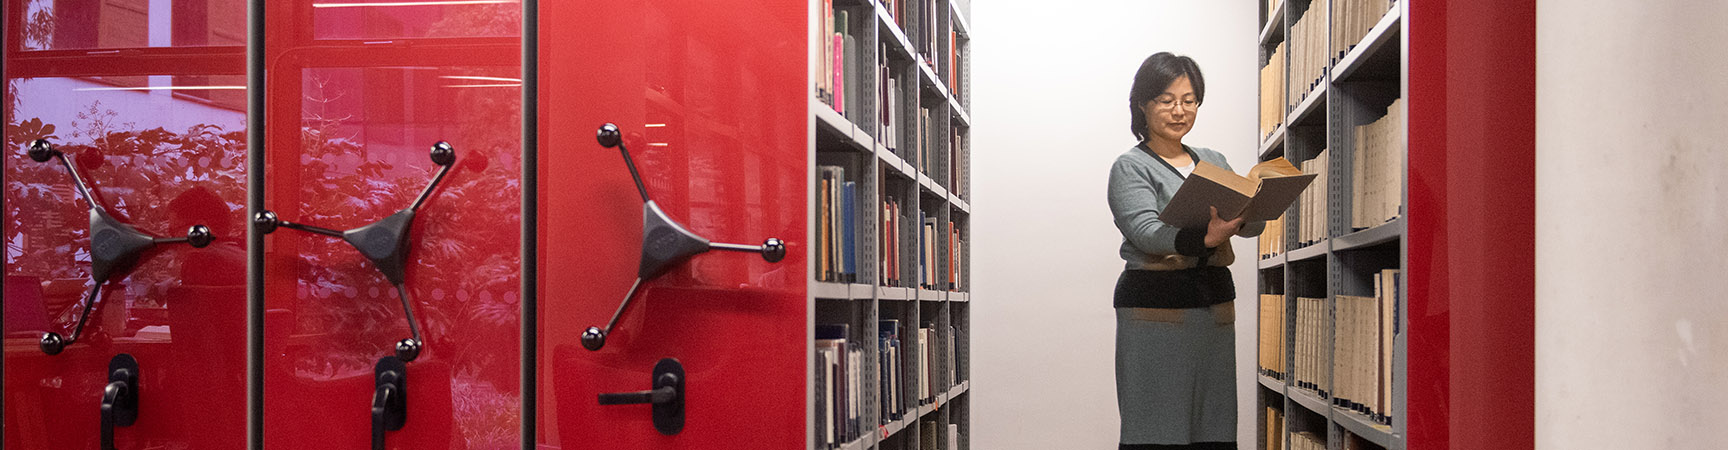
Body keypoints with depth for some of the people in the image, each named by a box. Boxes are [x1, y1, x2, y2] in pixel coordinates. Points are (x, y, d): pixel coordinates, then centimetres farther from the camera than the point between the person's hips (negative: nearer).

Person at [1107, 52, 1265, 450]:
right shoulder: (1130, 168, 0)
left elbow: (1252, 224, 6)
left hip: (1214, 303, 5)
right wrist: (1203, 238, -35)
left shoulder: (1214, 162, 18)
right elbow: (1145, 231, -17)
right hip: (1155, 306, -5)